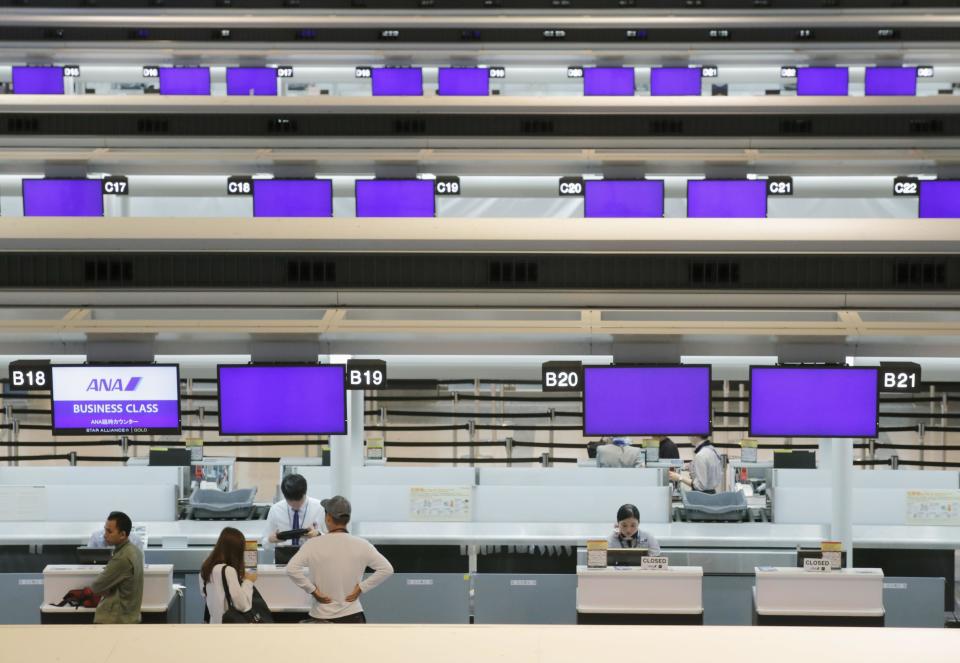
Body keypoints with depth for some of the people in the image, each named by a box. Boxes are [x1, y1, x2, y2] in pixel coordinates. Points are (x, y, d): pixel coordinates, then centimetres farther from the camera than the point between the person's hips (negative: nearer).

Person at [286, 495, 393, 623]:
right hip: (352, 616, 1)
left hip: (322, 617, -1)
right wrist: (361, 588, -2)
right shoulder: (361, 545, -4)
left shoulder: (313, 545, -8)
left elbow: (291, 569, -18)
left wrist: (312, 590, -9)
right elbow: (386, 569, -6)